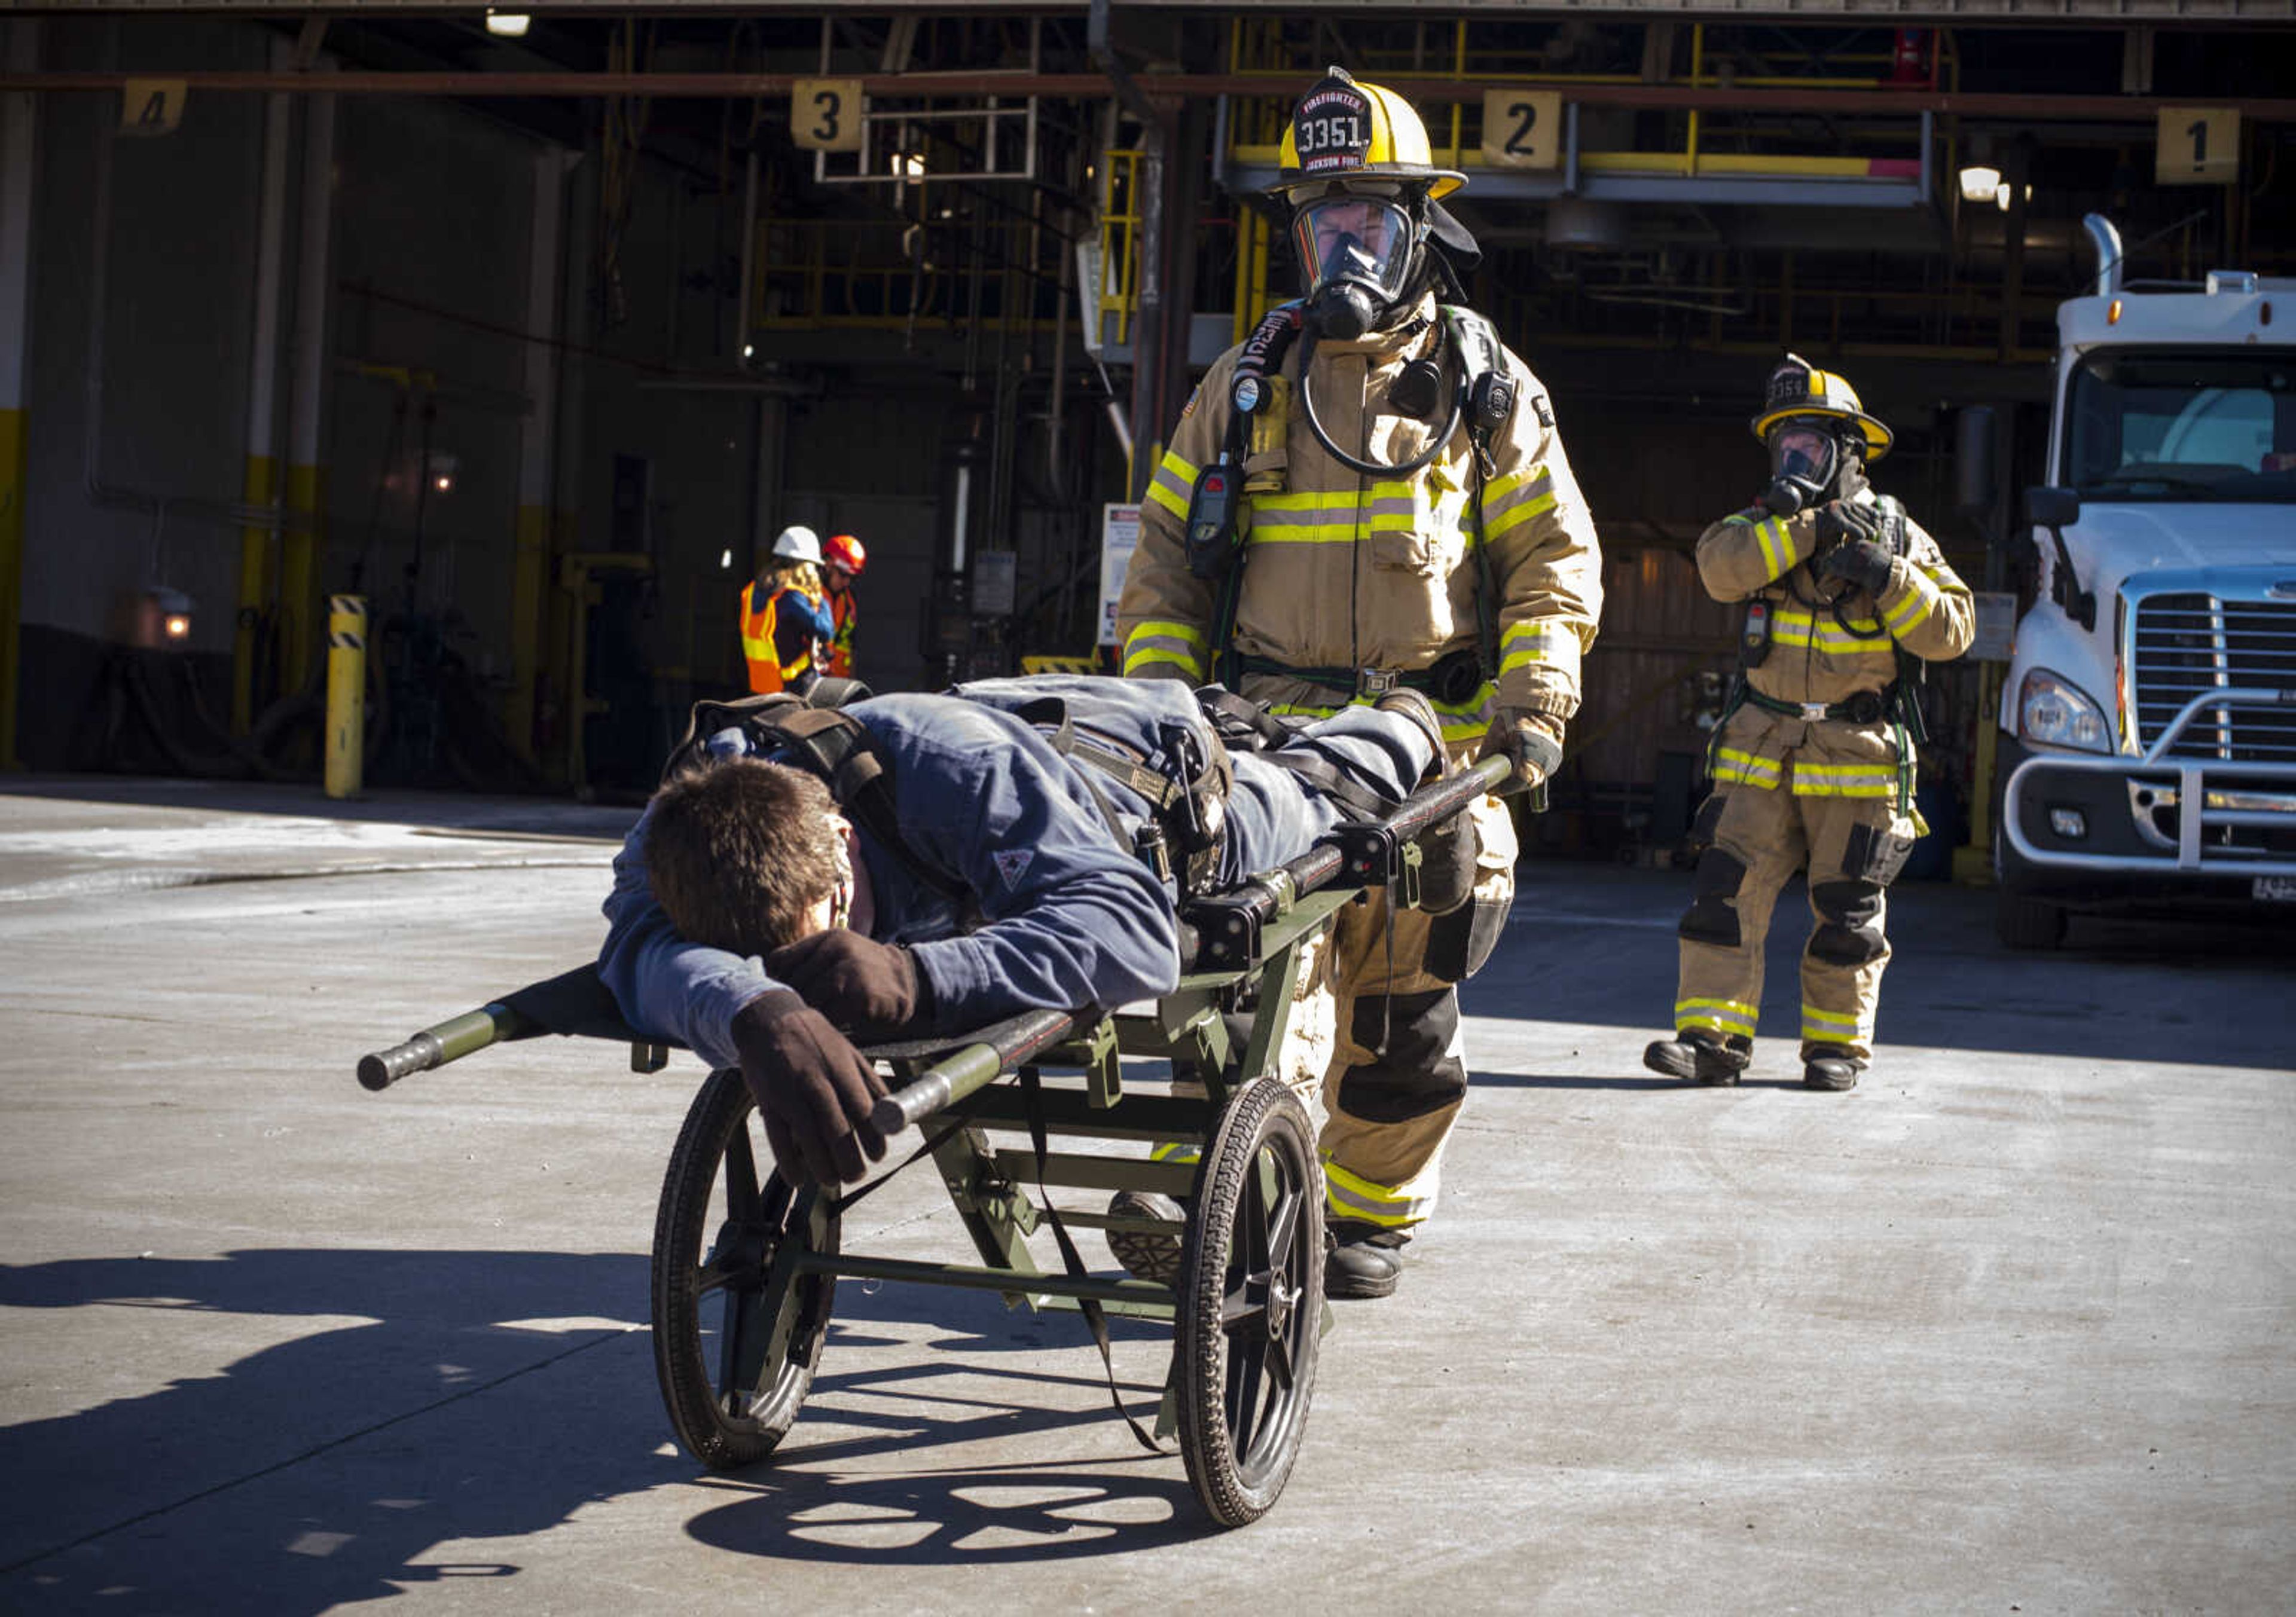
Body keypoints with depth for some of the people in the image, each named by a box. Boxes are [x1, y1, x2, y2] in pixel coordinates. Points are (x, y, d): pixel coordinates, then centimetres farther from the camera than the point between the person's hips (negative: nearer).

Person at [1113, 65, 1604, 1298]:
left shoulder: (1482, 388, 8)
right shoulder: (1247, 387, 13)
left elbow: (1553, 558, 6)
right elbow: (1167, 549, 15)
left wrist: (1534, 708, -8)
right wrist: (1160, 696, 1)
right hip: (1267, 736, 1)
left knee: (1403, 1000, 4)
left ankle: (1373, 1212, 19)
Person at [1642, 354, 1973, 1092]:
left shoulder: (1895, 535, 5)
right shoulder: (1768, 526, 9)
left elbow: (1950, 630, -4)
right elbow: (1721, 565, -15)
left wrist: (1887, 577, -18)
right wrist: (1813, 528, -21)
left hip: (1856, 757, -2)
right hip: (1762, 749, 2)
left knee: (1848, 908, 2)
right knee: (1727, 888, -7)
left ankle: (1837, 1042, 14)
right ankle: (1712, 1037, -5)